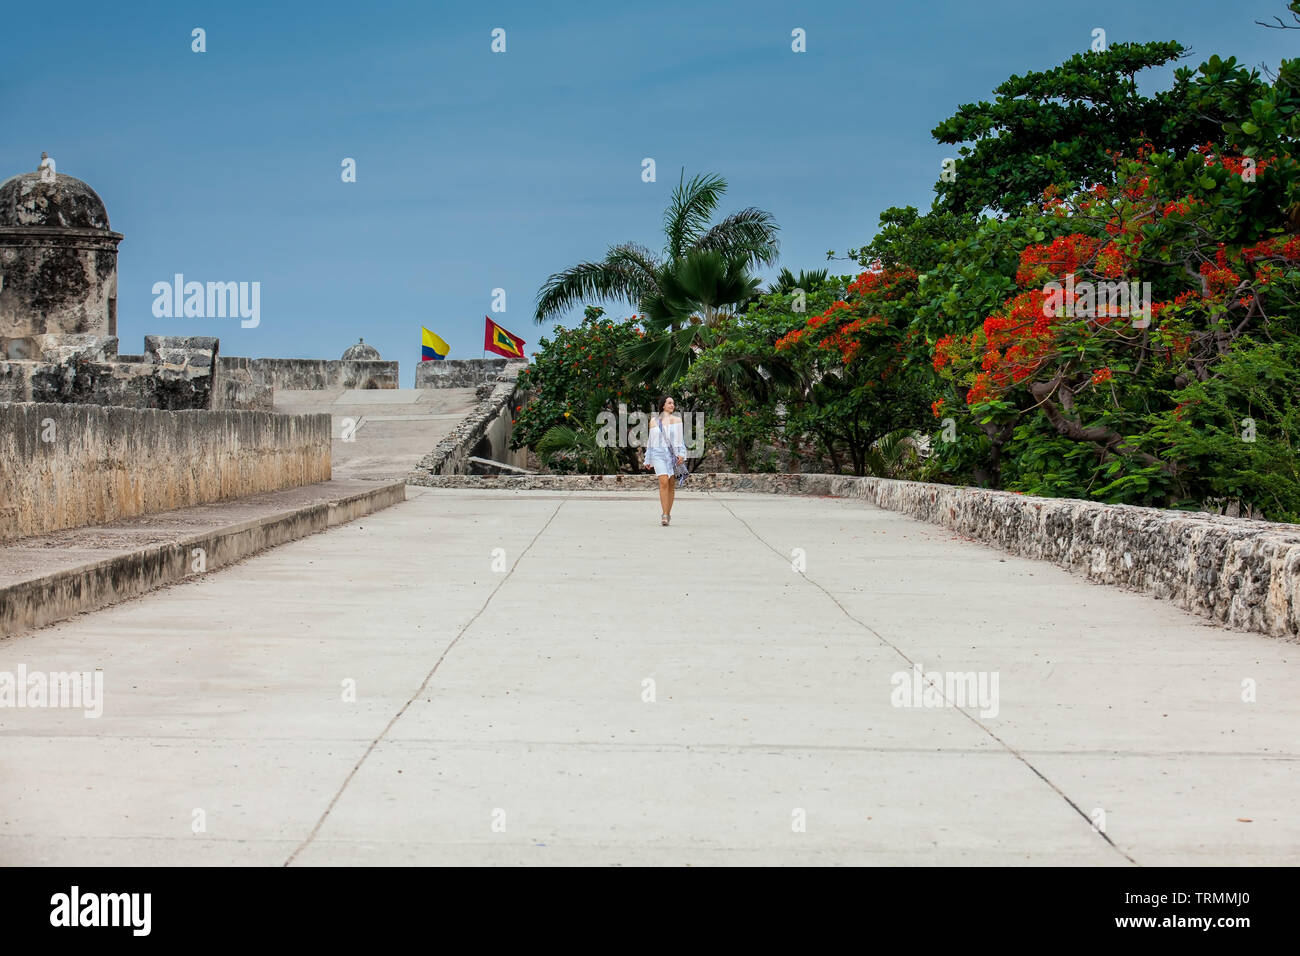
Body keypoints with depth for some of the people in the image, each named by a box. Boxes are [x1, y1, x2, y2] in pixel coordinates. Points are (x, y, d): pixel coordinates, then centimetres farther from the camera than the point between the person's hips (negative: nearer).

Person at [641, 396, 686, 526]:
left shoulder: (677, 420, 10)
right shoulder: (654, 421, 9)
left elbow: (681, 439, 6)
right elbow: (651, 440, 14)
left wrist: (681, 454, -9)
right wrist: (648, 460, 14)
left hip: (673, 454, 2)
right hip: (659, 454, -2)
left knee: (672, 484, 3)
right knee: (663, 482, -18)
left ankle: (668, 513, 16)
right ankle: (664, 514, -21)